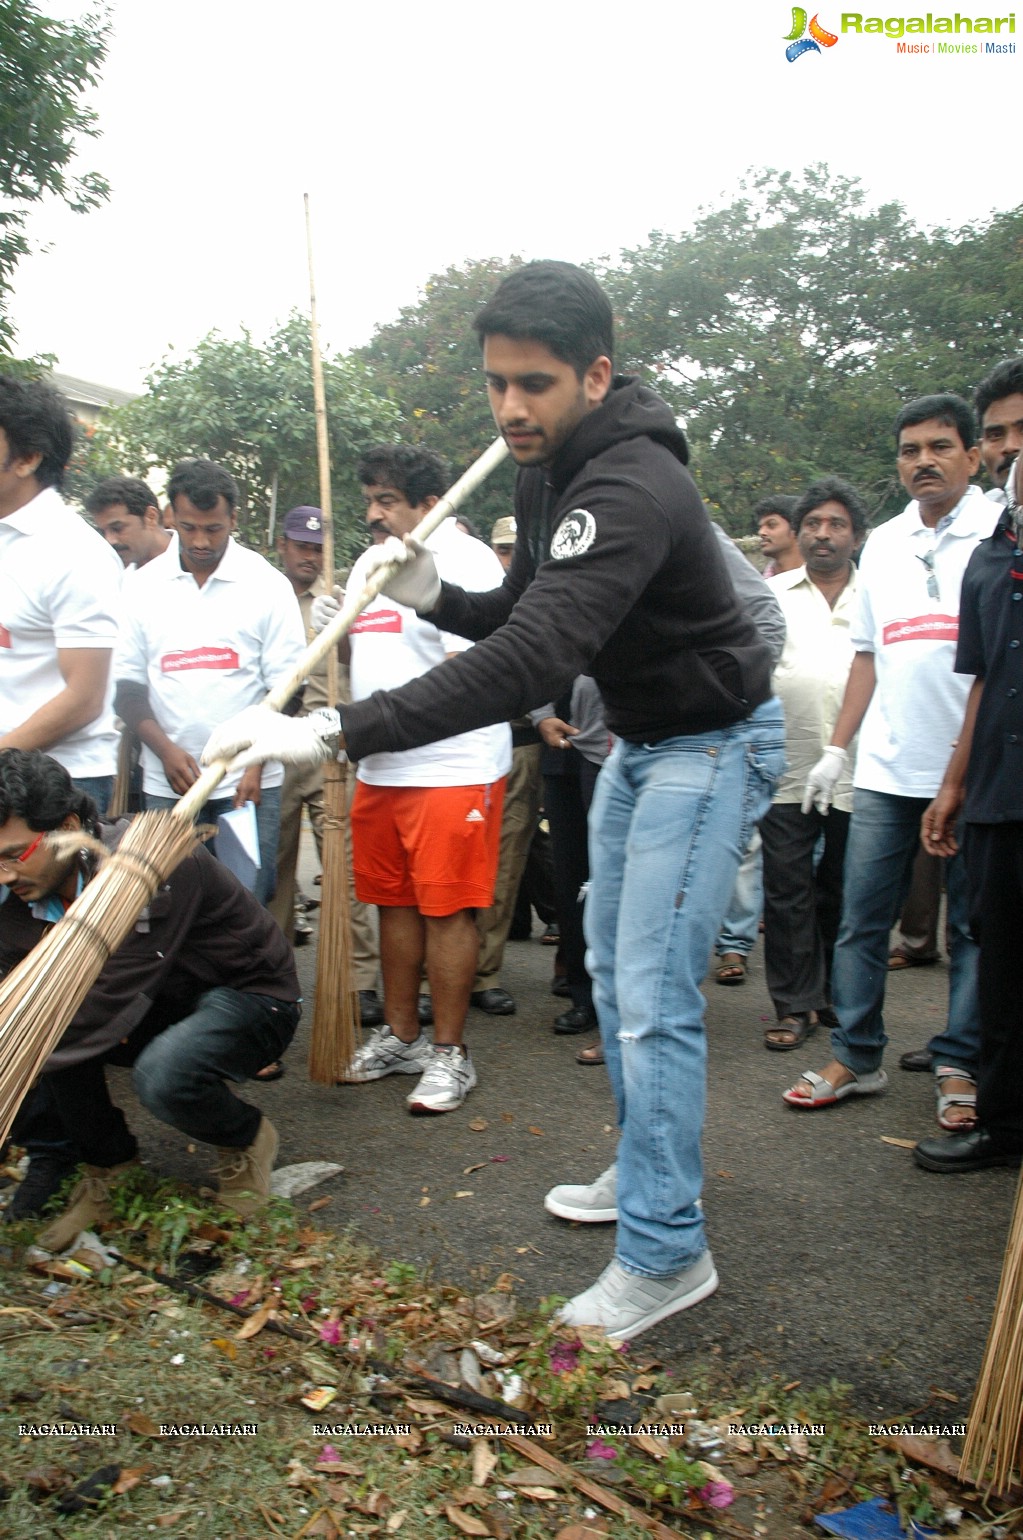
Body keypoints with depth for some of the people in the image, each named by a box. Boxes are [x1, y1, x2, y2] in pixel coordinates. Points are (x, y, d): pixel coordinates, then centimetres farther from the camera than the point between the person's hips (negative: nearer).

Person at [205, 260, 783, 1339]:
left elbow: (531, 661, -43)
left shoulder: (630, 490, -32)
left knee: (651, 999, -11)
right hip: (638, 740, 10)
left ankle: (665, 1253, 2)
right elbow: (520, 614, 11)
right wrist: (435, 598, -11)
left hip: (712, 744, -10)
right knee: (610, 974, 16)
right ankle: (643, 1176, 32)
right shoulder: (544, 473, 1)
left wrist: (336, 732, -46)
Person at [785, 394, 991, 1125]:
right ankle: (857, 1057, 18)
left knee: (974, 926, 7)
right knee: (860, 920, 6)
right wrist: (838, 749, 13)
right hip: (886, 769, 4)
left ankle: (960, 1066, 20)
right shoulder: (884, 544, 14)